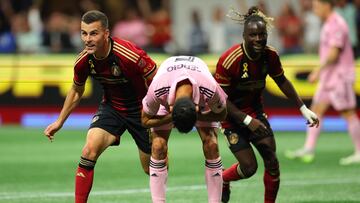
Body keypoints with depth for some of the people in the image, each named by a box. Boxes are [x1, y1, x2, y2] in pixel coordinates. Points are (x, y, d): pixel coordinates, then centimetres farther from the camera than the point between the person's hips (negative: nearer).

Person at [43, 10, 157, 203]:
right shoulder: (83, 62, -14)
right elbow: (76, 91, 8)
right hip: (111, 106, 3)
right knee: (90, 149, -21)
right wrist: (59, 121, 12)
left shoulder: (131, 55, -31)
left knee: (153, 169, 5)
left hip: (141, 109, -3)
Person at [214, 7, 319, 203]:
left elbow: (282, 81, 8)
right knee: (249, 167, -7)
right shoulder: (229, 60, -28)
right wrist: (247, 121, -26)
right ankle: (222, 179, 25)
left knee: (272, 162, -4)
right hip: (232, 116, -5)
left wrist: (303, 109, 6)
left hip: (255, 111, 5)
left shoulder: (271, 56, -12)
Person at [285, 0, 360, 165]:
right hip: (329, 77, 10)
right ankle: (308, 149, 4)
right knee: (317, 109, 5)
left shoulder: (336, 25, -16)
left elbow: (334, 53, -23)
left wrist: (318, 71, -21)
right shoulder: (329, 24, 16)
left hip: (340, 76, -10)